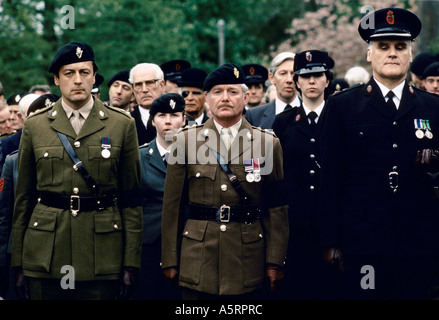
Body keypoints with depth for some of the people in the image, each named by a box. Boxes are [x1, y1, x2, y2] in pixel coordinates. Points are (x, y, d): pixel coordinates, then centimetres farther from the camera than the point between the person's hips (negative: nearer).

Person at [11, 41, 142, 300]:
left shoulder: (122, 125, 5)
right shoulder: (35, 126, 8)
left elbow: (131, 199, 4)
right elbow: (23, 198, 9)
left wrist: (131, 263, -1)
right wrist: (19, 264, 5)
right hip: (45, 257, 1)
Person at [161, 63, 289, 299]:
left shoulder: (267, 143, 5)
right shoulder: (186, 140, 5)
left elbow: (276, 208, 3)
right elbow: (172, 206, 5)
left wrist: (275, 262, -2)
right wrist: (170, 261, 3)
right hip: (197, 261, 0)